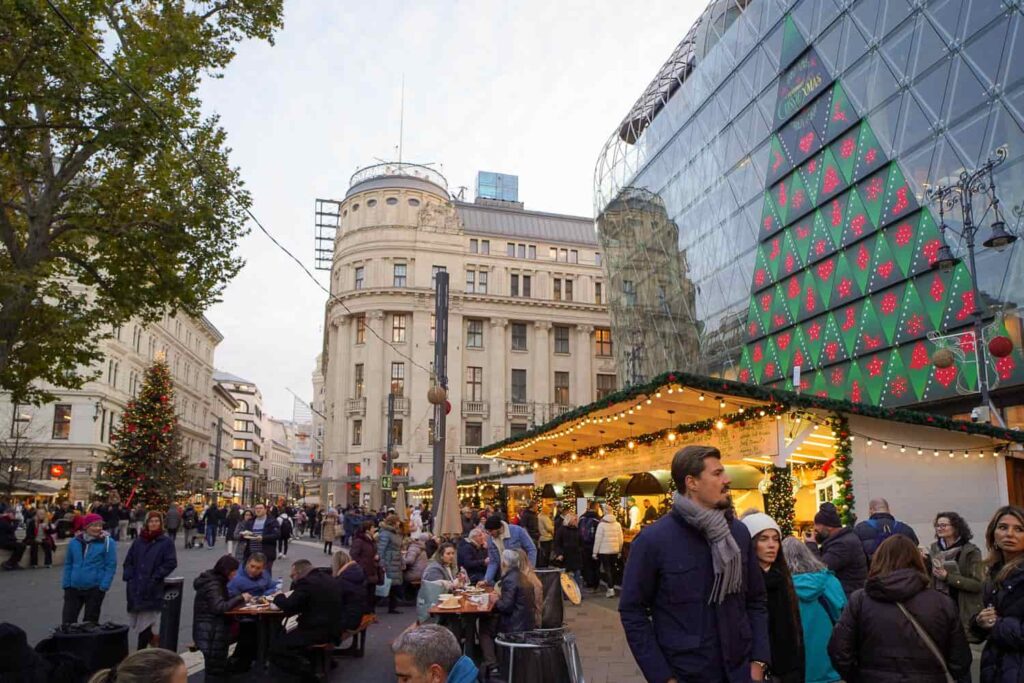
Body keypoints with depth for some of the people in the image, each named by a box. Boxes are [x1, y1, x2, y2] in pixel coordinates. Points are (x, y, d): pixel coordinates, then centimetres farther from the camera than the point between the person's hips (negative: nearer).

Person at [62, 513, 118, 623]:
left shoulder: (107, 542, -7)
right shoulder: (75, 542, 4)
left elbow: (111, 566, -7)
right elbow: (68, 564, 13)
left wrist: (103, 586, -14)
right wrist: (66, 584, 5)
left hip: (95, 589, -3)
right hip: (73, 588, 3)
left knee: (90, 622, 8)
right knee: (67, 620, 6)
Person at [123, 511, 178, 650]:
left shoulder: (166, 542, -2)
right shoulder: (138, 541, 11)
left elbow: (171, 563, -7)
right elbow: (129, 561, 17)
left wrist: (156, 577, -13)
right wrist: (129, 576, 3)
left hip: (154, 589, -4)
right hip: (136, 588, 5)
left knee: (147, 622, -7)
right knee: (140, 622, 9)